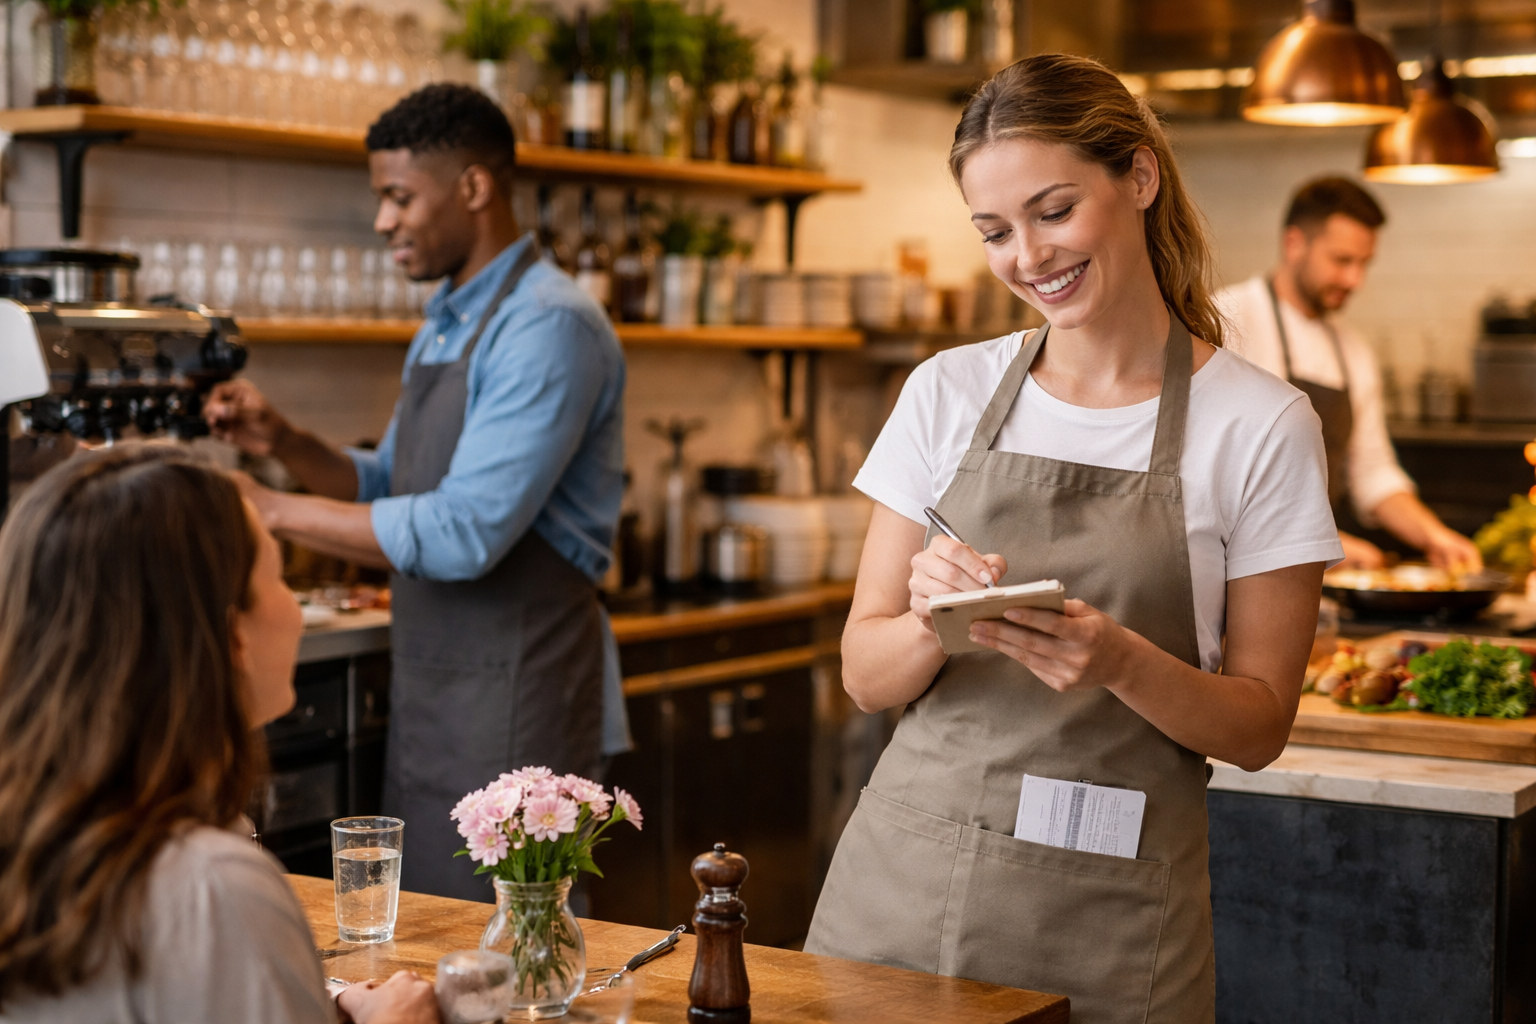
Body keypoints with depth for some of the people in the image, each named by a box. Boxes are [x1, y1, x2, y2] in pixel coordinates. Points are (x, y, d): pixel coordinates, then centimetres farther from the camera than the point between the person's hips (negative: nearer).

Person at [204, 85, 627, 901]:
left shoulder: (548, 327, -16)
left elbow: (464, 534, -23)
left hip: (511, 701, -9)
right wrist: (283, 443, 3)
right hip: (428, 690, 9)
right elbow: (390, 489, 21)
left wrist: (277, 511, -17)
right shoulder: (443, 325, 15)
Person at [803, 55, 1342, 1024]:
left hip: (1109, 911, -2)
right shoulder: (949, 392, 3)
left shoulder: (1261, 424, -5)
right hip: (905, 874, 2)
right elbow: (867, 674, 3)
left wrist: (1120, 661, -21)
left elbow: (1259, 726, -3)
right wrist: (934, 622, -18)